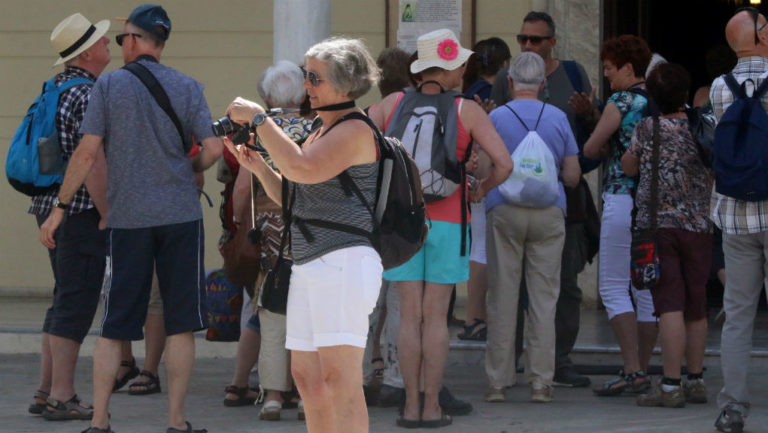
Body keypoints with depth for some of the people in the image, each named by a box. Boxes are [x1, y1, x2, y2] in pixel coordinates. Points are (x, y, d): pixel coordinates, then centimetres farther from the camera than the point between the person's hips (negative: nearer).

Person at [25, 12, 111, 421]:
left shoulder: (55, 87, 14)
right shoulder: (88, 94, -16)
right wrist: (108, 214, -16)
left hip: (51, 207, 10)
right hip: (81, 212, -10)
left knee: (64, 300, 16)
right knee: (76, 302, -6)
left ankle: (46, 391, 18)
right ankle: (62, 397, -6)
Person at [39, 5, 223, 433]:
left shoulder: (109, 85, 0)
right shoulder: (187, 87, 2)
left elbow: (88, 152, -4)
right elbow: (213, 149, -4)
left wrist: (59, 208, 2)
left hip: (127, 218, 0)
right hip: (181, 215, 0)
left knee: (115, 325, 5)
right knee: (181, 322, 4)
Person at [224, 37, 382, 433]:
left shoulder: (355, 131, -9)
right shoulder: (320, 134, 23)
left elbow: (301, 169, -25)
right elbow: (293, 199, 27)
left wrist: (257, 118, -17)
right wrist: (258, 167, 11)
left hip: (344, 262, -10)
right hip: (309, 266, 10)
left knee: (339, 378, -15)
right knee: (306, 375, 11)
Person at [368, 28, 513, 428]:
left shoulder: (393, 103, 2)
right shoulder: (467, 110, -5)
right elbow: (504, 164, -9)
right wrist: (483, 190, 13)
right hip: (447, 222, -2)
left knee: (410, 315, 5)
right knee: (436, 316, 3)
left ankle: (411, 406, 3)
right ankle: (432, 407, 3)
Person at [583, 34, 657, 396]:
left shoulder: (621, 104, -10)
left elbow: (590, 149, -2)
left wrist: (607, 149, 20)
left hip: (623, 200, -7)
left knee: (614, 288, -3)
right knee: (648, 288, 10)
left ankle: (632, 370, -12)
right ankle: (641, 370, 13)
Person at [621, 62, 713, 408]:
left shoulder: (649, 128, -6)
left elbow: (628, 167, 7)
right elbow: (714, 178, 13)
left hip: (658, 225, -3)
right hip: (699, 227, 3)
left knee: (669, 305, -8)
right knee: (696, 307, 12)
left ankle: (671, 385, -14)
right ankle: (695, 380, 18)